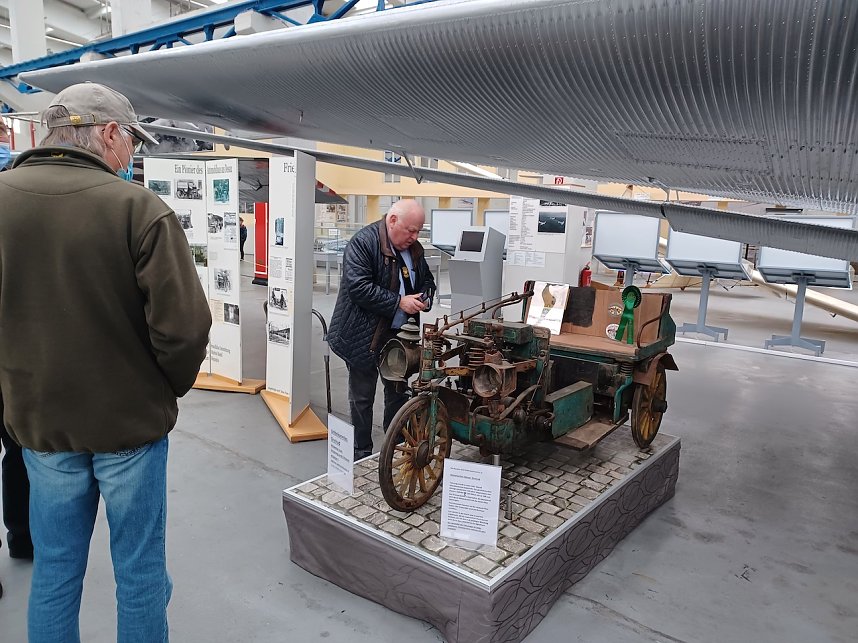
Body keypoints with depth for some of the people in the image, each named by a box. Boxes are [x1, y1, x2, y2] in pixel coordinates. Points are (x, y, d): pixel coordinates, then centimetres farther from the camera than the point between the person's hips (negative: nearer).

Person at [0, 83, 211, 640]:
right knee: (139, 569, 13)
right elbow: (183, 325, -21)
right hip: (130, 421, -4)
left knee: (55, 569, 20)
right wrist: (171, 387, -2)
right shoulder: (138, 207, -17)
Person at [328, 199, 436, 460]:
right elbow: (359, 287, -25)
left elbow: (427, 279, 19)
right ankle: (361, 454, 21)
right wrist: (399, 302, -24)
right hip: (365, 337, -6)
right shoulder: (363, 242, -16)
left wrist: (424, 298, -3)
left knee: (399, 394, 16)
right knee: (362, 398, 7)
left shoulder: (414, 248, 6)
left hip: (400, 335, 7)